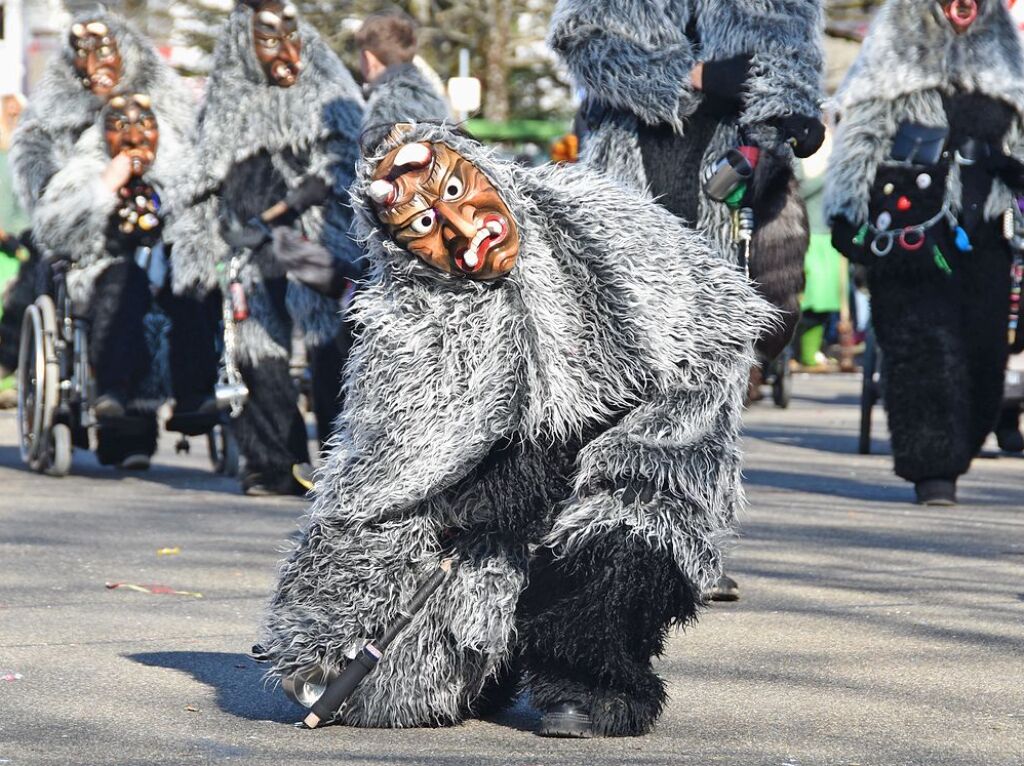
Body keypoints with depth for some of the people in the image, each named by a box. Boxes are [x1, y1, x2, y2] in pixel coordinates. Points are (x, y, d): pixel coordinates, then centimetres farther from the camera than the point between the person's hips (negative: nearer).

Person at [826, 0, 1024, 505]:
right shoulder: (894, 54, 7)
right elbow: (859, 133, 4)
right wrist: (846, 212, -2)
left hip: (980, 233, 4)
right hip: (909, 225, -4)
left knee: (983, 348, -2)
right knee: (923, 344, -12)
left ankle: (949, 454, 14)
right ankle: (933, 469, -12)